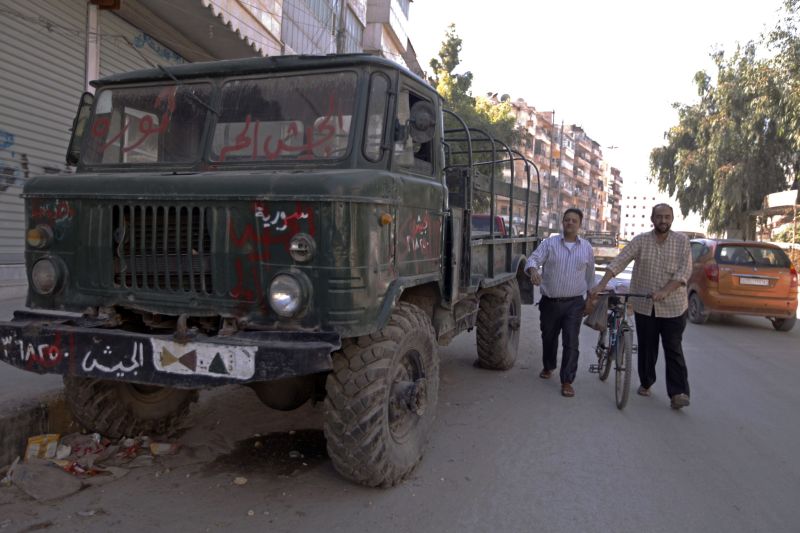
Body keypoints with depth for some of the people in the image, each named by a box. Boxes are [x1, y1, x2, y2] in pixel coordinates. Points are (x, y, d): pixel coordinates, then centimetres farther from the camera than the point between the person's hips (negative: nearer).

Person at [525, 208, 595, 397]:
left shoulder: (587, 248, 6)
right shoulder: (549, 243, 0)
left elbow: (590, 276, 15)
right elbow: (533, 259, -12)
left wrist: (589, 299, 16)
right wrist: (533, 270, -36)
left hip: (574, 303, 0)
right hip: (549, 302, 1)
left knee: (571, 342, -6)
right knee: (548, 338, 17)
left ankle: (567, 381, 1)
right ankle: (548, 367, 41)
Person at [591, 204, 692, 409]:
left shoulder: (682, 241, -2)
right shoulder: (640, 241, 0)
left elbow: (685, 270, -11)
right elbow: (618, 262, -8)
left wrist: (665, 291, -24)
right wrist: (601, 284, -21)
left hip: (672, 306, -1)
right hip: (644, 306, 2)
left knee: (674, 350, -1)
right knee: (646, 348, 13)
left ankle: (678, 393, 2)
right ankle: (646, 383, 30)